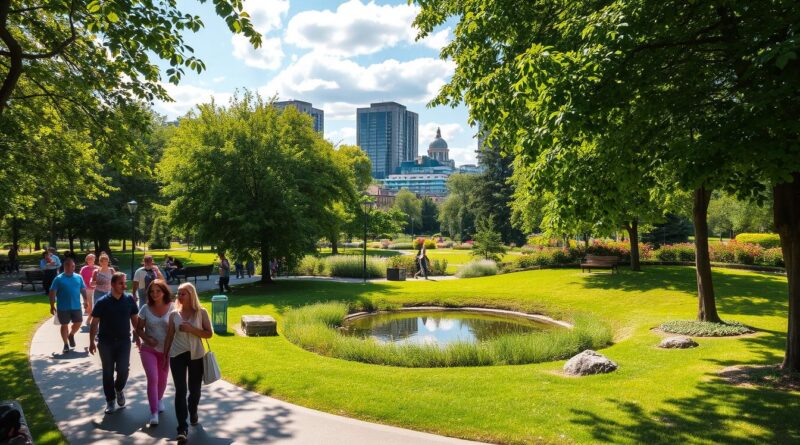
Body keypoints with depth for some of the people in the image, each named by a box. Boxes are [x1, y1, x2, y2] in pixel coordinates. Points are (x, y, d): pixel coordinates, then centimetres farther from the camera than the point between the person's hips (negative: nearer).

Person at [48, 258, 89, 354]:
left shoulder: (78, 277, 4)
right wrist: (52, 306, -9)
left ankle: (71, 335, 36)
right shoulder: (58, 279, -7)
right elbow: (52, 293, -6)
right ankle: (66, 344, 19)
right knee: (64, 325, 6)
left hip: (76, 306, 3)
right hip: (63, 308, -3)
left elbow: (83, 290, 10)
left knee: (78, 323, 7)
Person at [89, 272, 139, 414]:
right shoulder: (102, 302, -10)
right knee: (108, 372, 7)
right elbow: (94, 323, -3)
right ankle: (110, 400, 21)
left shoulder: (129, 299, -4)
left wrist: (138, 338, 6)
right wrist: (92, 342, -4)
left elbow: (135, 319, 5)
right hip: (106, 342, -1)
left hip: (124, 341, 1)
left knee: (123, 370, -3)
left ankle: (119, 389, 29)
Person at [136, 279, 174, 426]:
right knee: (153, 379, -10)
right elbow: (139, 328, 0)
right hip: (149, 349, -1)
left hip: (166, 350, 1)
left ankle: (159, 400, 43)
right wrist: (147, 339, -16)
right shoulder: (146, 309, -6)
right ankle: (154, 413, -7)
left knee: (162, 379, 15)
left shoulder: (172, 308, -9)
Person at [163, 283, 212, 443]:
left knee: (194, 389, 14)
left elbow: (209, 334, -6)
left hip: (196, 355, 0)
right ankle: (182, 428, -7)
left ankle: (193, 412, 44)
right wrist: (164, 356, 10)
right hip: (177, 355, 1)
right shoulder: (174, 314, 2)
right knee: (180, 391, -6)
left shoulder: (201, 312, -4)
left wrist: (191, 329, -18)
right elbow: (169, 336, 8)